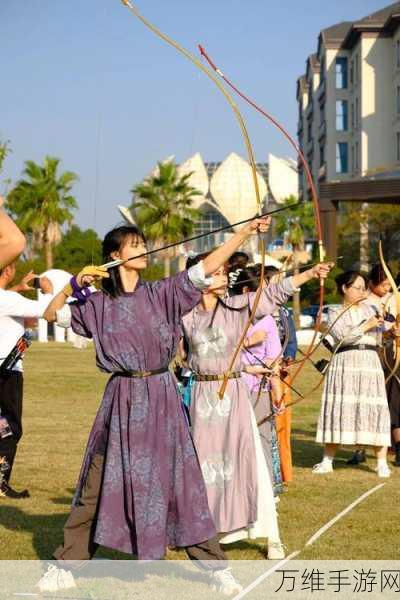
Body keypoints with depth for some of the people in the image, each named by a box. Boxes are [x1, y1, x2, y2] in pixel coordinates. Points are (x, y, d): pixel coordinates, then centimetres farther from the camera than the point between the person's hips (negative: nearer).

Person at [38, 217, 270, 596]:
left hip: (160, 397, 0)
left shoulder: (161, 293, 1)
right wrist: (75, 284, -1)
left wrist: (246, 231, -13)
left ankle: (214, 565, 12)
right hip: (122, 399, 0)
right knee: (99, 481, 5)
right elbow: (51, 314, 13)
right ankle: (65, 566, 15)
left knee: (180, 478, 3)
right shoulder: (98, 304, 3)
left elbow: (208, 267, -6)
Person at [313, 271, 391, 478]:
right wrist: (367, 326, -12)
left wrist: (380, 325, -3)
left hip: (370, 362, 3)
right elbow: (343, 336, -13)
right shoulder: (335, 313, 6)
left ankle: (382, 462, -1)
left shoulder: (368, 309, 16)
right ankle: (327, 460, 8)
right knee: (339, 408, -3)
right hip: (345, 363, -3)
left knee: (375, 409, -4)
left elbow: (377, 341, 14)